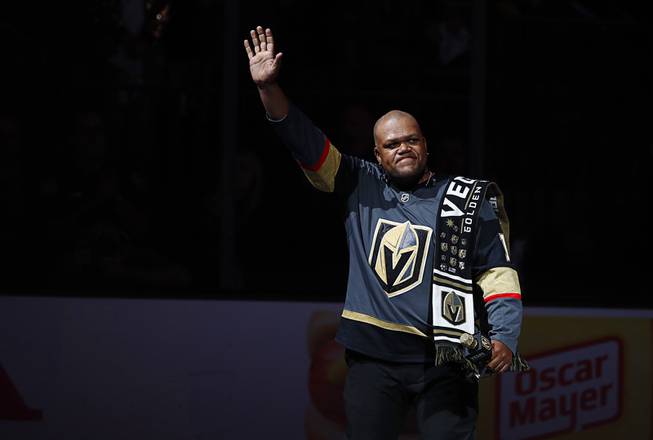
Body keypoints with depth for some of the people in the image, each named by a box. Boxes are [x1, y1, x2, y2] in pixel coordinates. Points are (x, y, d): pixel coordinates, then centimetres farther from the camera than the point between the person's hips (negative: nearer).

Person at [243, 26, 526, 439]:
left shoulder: (468, 200, 6)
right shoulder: (363, 187, 11)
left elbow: (498, 274, 2)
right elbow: (307, 143, 6)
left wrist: (504, 339, -13)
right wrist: (268, 87, -6)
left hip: (444, 359, -2)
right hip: (374, 357, 2)